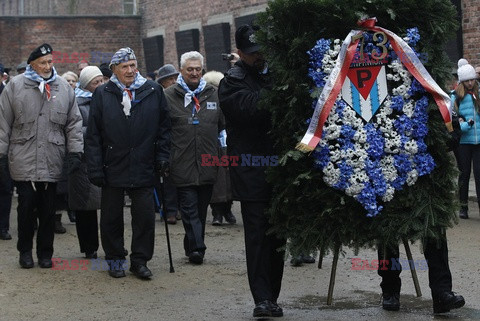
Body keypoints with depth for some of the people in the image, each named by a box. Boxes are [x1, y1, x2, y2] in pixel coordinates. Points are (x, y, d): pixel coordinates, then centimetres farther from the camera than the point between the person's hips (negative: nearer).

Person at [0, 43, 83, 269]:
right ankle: (25, 250, 19)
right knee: (26, 207, 2)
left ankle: (45, 252, 19)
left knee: (48, 209, 6)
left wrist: (74, 152, 3)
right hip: (23, 162, -1)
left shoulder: (63, 88, 7)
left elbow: (74, 123, 10)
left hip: (52, 163, 2)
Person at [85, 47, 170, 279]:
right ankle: (115, 260, 23)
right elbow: (93, 135, 0)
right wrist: (95, 168, -5)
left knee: (145, 217, 1)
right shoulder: (102, 94, 0)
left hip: (144, 168, 0)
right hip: (113, 168, 0)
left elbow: (163, 128, 8)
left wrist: (162, 157, 1)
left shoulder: (153, 91, 3)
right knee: (111, 218, 8)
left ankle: (140, 260, 14)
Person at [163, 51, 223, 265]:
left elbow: (223, 125, 19)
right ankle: (197, 247, -8)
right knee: (189, 208, -7)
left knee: (201, 207, 11)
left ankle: (192, 247, 21)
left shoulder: (213, 94, 12)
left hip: (207, 163, 4)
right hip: (182, 165, -4)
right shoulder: (170, 96, 1)